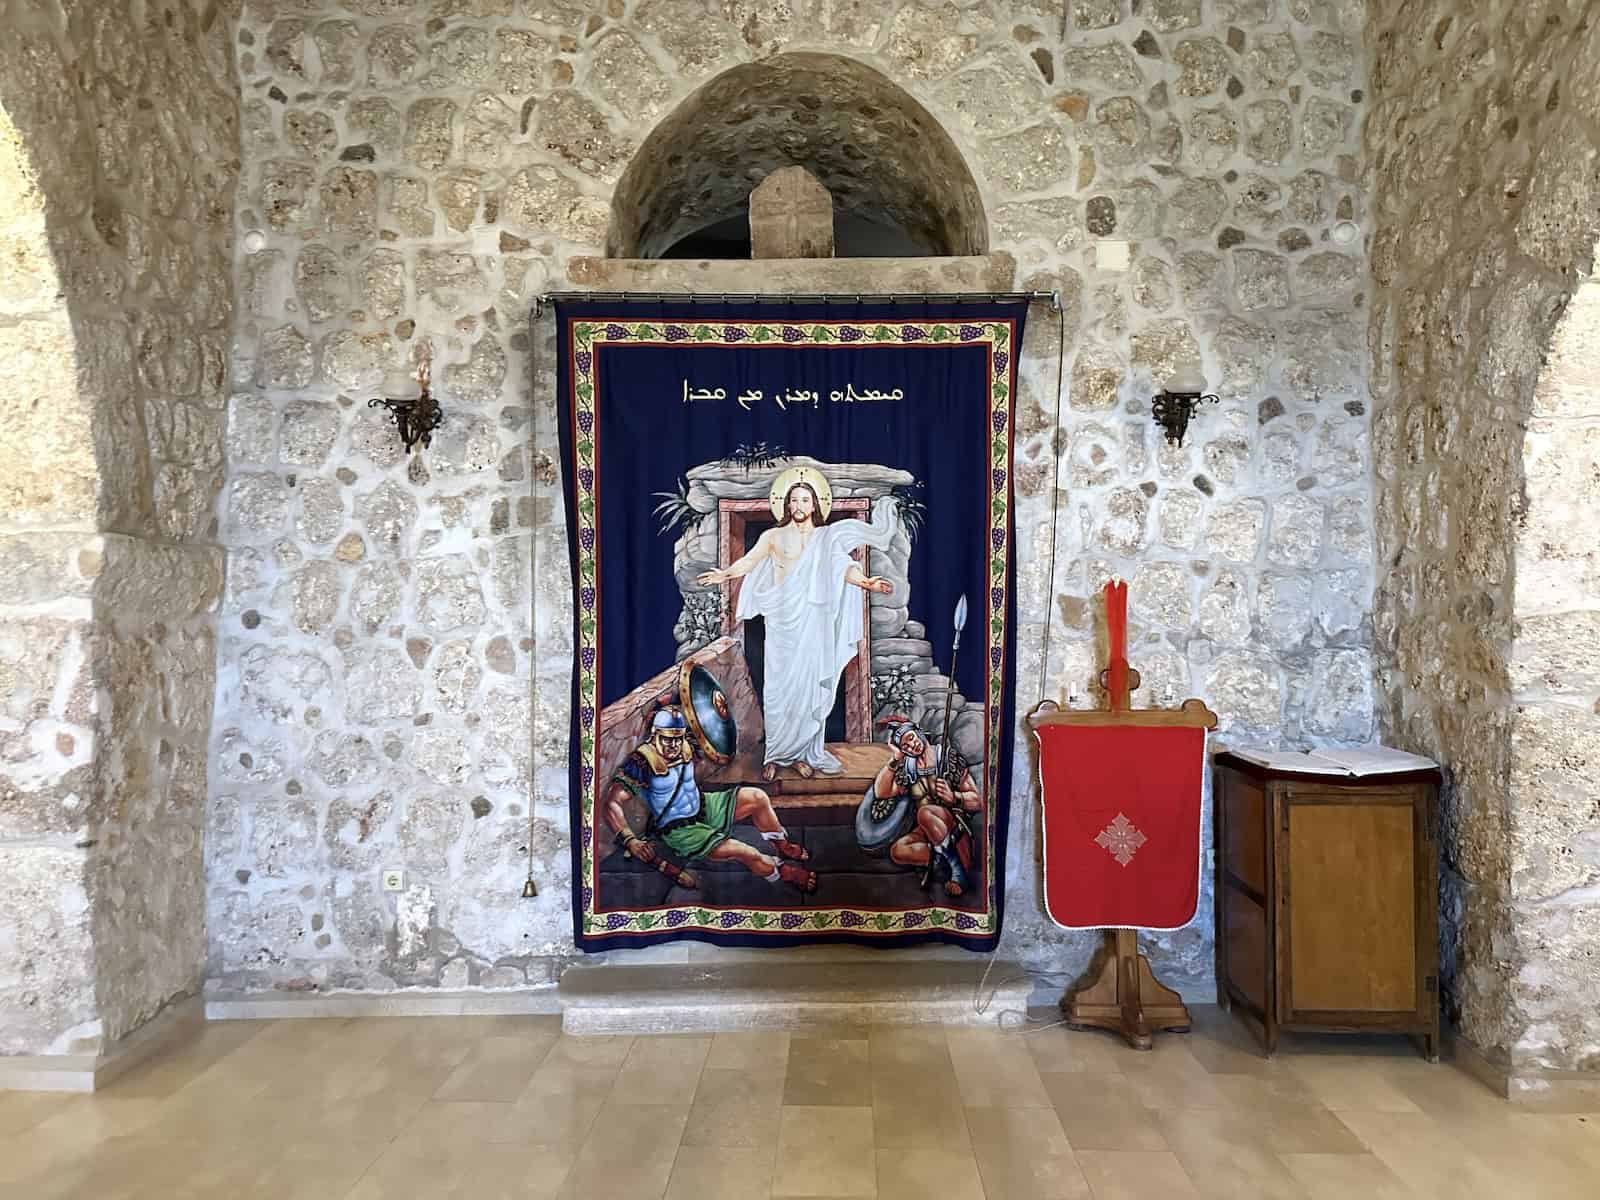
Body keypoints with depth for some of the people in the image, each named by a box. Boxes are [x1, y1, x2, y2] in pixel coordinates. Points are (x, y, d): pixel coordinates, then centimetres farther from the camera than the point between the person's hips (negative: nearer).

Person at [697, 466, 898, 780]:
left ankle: (802, 754, 11)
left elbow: (843, 567, -5)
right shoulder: (773, 536, 8)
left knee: (809, 686, 1)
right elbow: (749, 561, -2)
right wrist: (724, 574, -20)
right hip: (782, 621, -1)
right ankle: (775, 755, 6)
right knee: (779, 687, -1)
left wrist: (864, 581, -25)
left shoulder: (827, 538, 9)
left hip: (812, 622, 1)